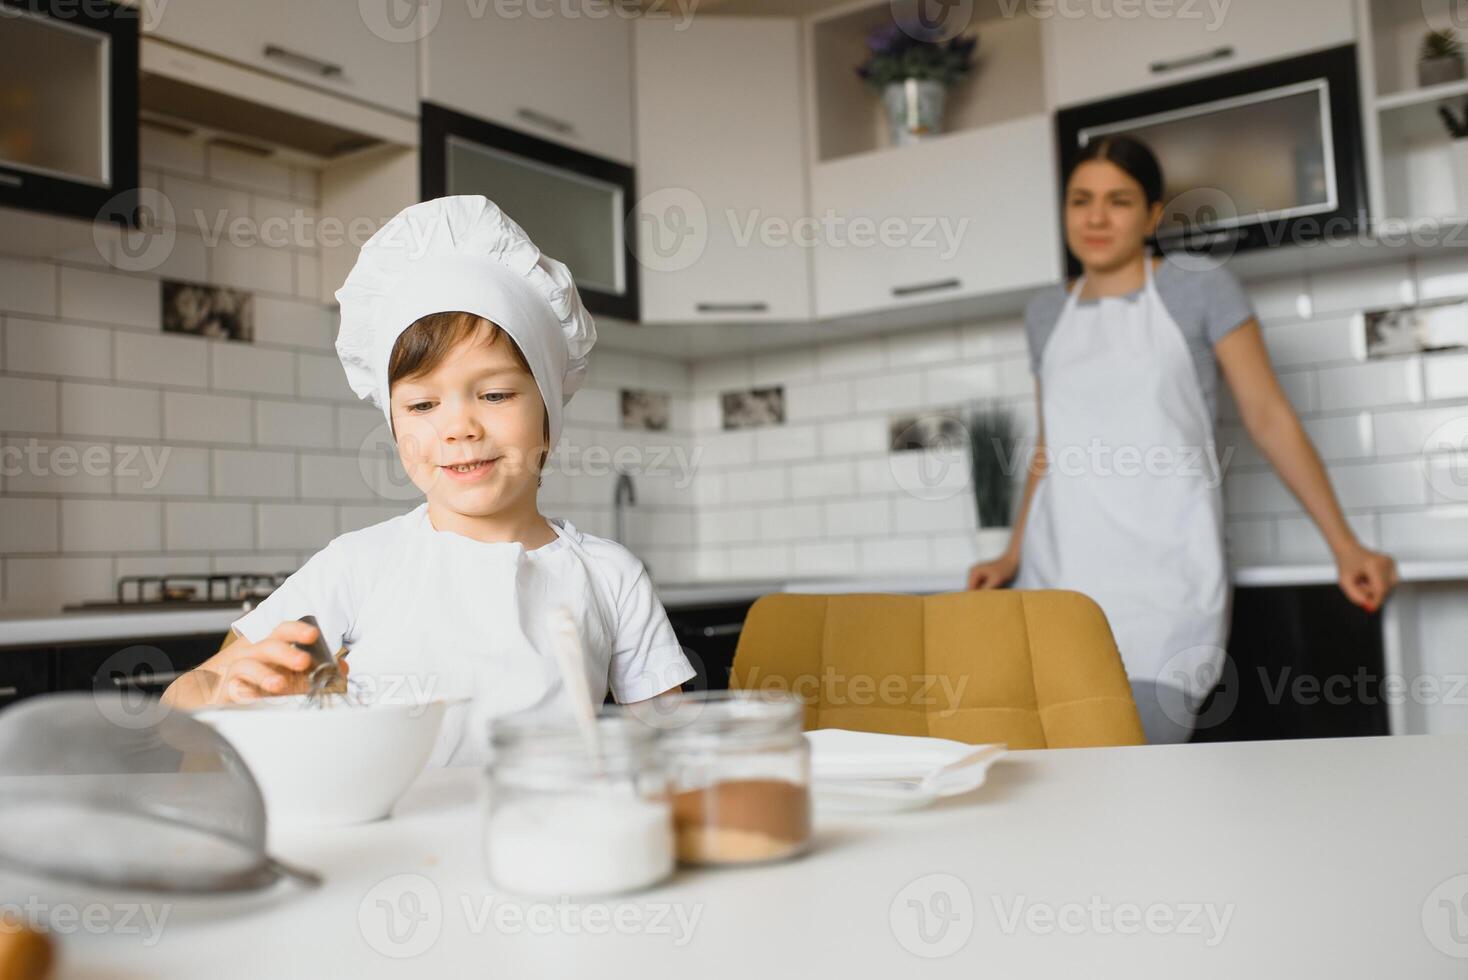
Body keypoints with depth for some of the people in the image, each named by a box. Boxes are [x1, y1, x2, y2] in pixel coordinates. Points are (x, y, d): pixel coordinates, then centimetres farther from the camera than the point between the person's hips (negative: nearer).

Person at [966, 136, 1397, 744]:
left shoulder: (1200, 288, 3)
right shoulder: (1046, 313, 15)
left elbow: (1268, 417, 2)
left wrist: (1344, 545, -2)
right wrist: (1013, 556, 13)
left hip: (1160, 574, -4)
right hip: (1058, 572, 4)